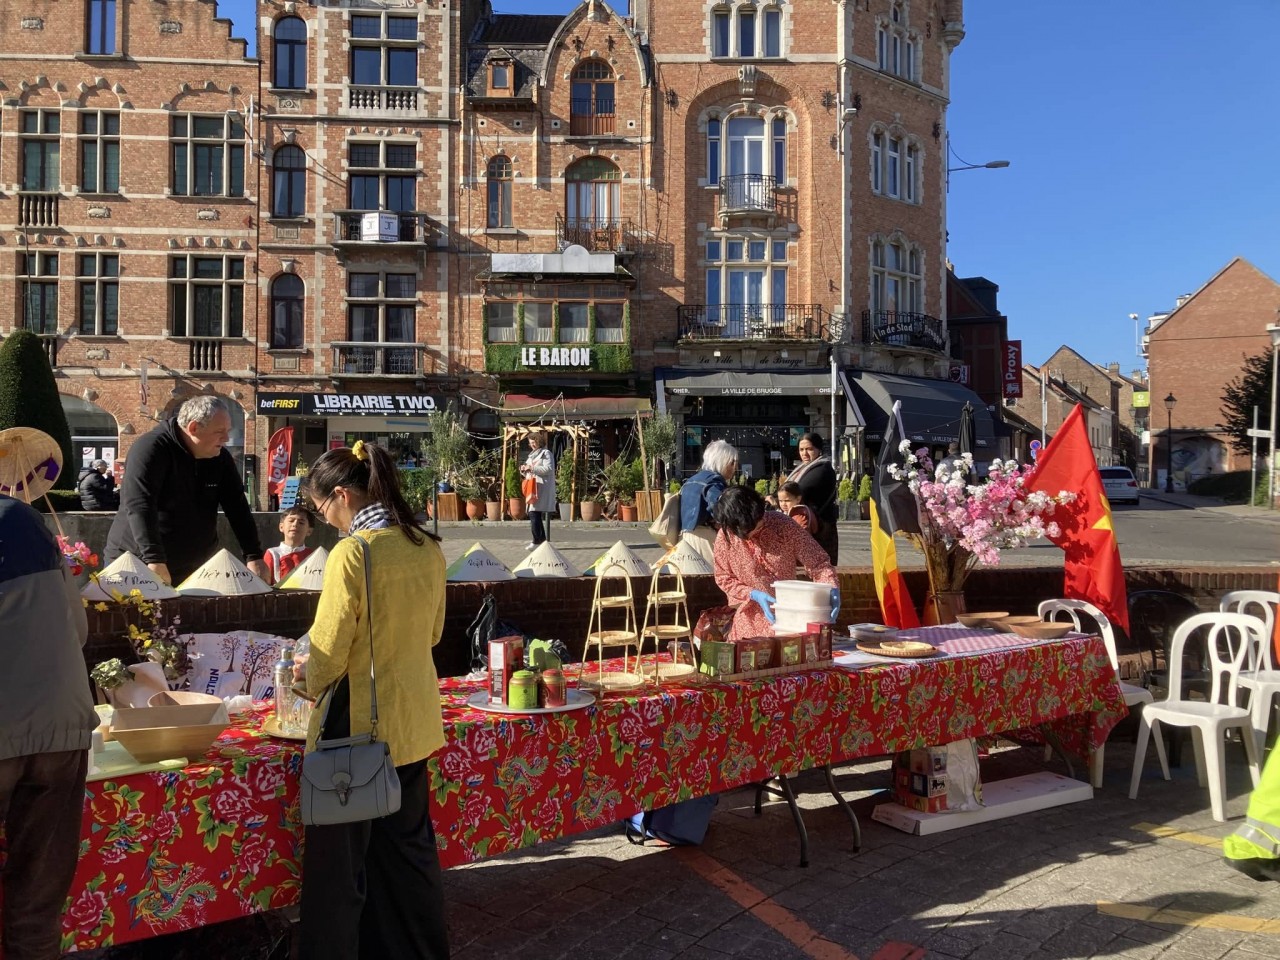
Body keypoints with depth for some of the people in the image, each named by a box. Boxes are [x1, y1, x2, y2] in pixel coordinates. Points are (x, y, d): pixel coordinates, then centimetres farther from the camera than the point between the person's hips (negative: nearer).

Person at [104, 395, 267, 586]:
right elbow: (138, 506, -27)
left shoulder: (221, 458, 3)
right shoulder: (150, 449, -16)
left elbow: (238, 508, 3)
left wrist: (254, 556, -6)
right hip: (138, 564, -5)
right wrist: (154, 560, -37)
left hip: (193, 569, 5)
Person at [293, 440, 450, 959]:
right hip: (413, 721, 7)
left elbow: (329, 657, -16)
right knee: (409, 847, 20)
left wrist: (308, 674, 5)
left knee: (341, 860, 8)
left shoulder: (352, 552, -19)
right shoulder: (427, 547, 2)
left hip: (358, 726, -7)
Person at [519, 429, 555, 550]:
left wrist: (532, 468, -17)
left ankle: (536, 540, -16)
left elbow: (548, 469, -16)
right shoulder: (532, 455, 23)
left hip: (542, 489, -9)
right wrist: (524, 470, 6)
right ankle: (542, 538, 14)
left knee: (534, 513, -16)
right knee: (534, 513, 8)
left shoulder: (546, 453, -3)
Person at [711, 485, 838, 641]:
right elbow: (723, 578, -3)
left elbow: (817, 561, -11)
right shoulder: (725, 537, -12)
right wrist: (754, 595, -17)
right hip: (748, 618, 0)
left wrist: (832, 588, -29)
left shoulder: (784, 526, -14)